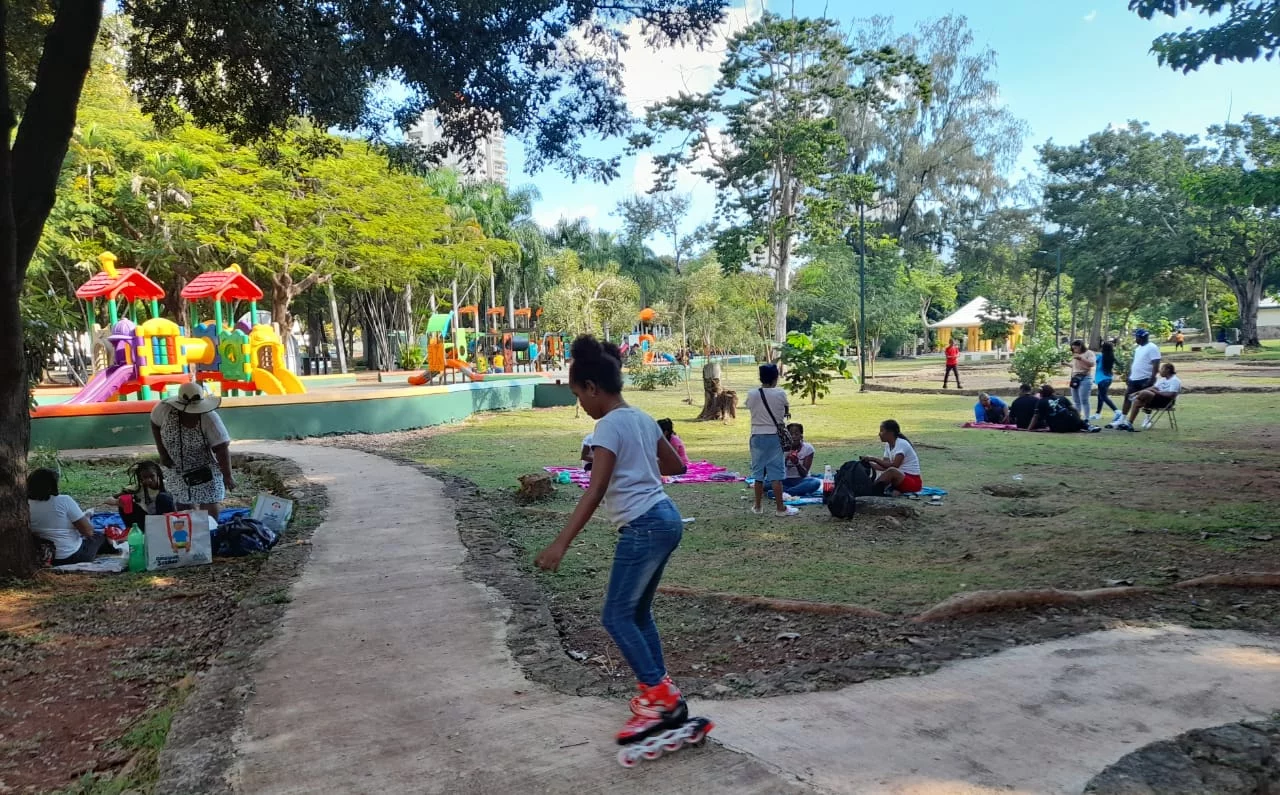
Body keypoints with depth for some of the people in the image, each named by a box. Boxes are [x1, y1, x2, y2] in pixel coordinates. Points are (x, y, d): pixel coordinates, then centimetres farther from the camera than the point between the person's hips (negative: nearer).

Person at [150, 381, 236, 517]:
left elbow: (222, 448, -26)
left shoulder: (209, 418, -28)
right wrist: (162, 452, -5)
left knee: (209, 508, -4)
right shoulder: (165, 409, -21)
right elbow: (155, 425, 1)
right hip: (177, 469, 4)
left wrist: (227, 476, -28)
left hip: (205, 470, -3)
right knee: (183, 506, 15)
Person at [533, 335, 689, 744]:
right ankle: (659, 692, 24)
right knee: (637, 613, 18)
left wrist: (561, 543, -26)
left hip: (644, 528, -10)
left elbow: (595, 491, -23)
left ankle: (660, 697, -1)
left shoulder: (609, 426, -14)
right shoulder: (642, 418, 12)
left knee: (617, 616, -1)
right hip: (665, 519, 10)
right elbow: (676, 465, 22)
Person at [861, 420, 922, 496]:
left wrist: (874, 459, -25)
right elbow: (885, 467, 2)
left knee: (891, 471, -35)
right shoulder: (888, 445, 9)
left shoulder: (902, 444, -16)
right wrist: (869, 464, -11)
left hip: (914, 482, -8)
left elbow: (894, 465, -28)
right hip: (902, 477, 8)